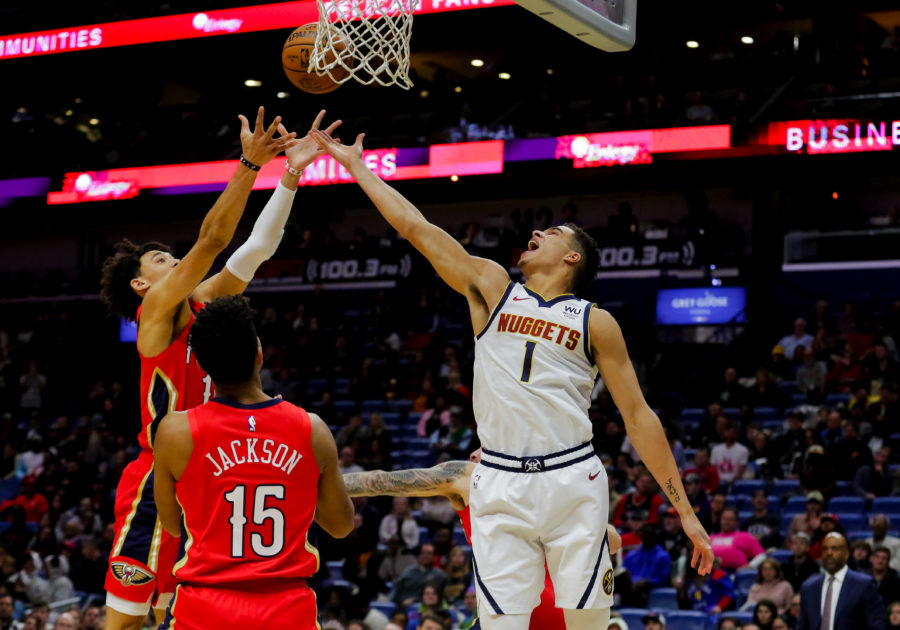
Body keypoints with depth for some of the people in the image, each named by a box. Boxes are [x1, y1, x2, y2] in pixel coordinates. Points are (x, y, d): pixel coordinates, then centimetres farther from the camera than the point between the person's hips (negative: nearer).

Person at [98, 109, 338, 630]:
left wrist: (293, 172, 3)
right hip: (157, 482, -8)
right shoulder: (156, 307, -7)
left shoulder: (198, 303, 14)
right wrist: (250, 164, -22)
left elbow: (256, 247, 9)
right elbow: (211, 239, -18)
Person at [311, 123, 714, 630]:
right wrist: (355, 165, 17)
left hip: (572, 482, -1)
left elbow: (638, 415, 6)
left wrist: (684, 508, 2)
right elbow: (414, 226, 15)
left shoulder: (595, 322, 8)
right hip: (500, 487, 1)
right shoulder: (492, 287, 14)